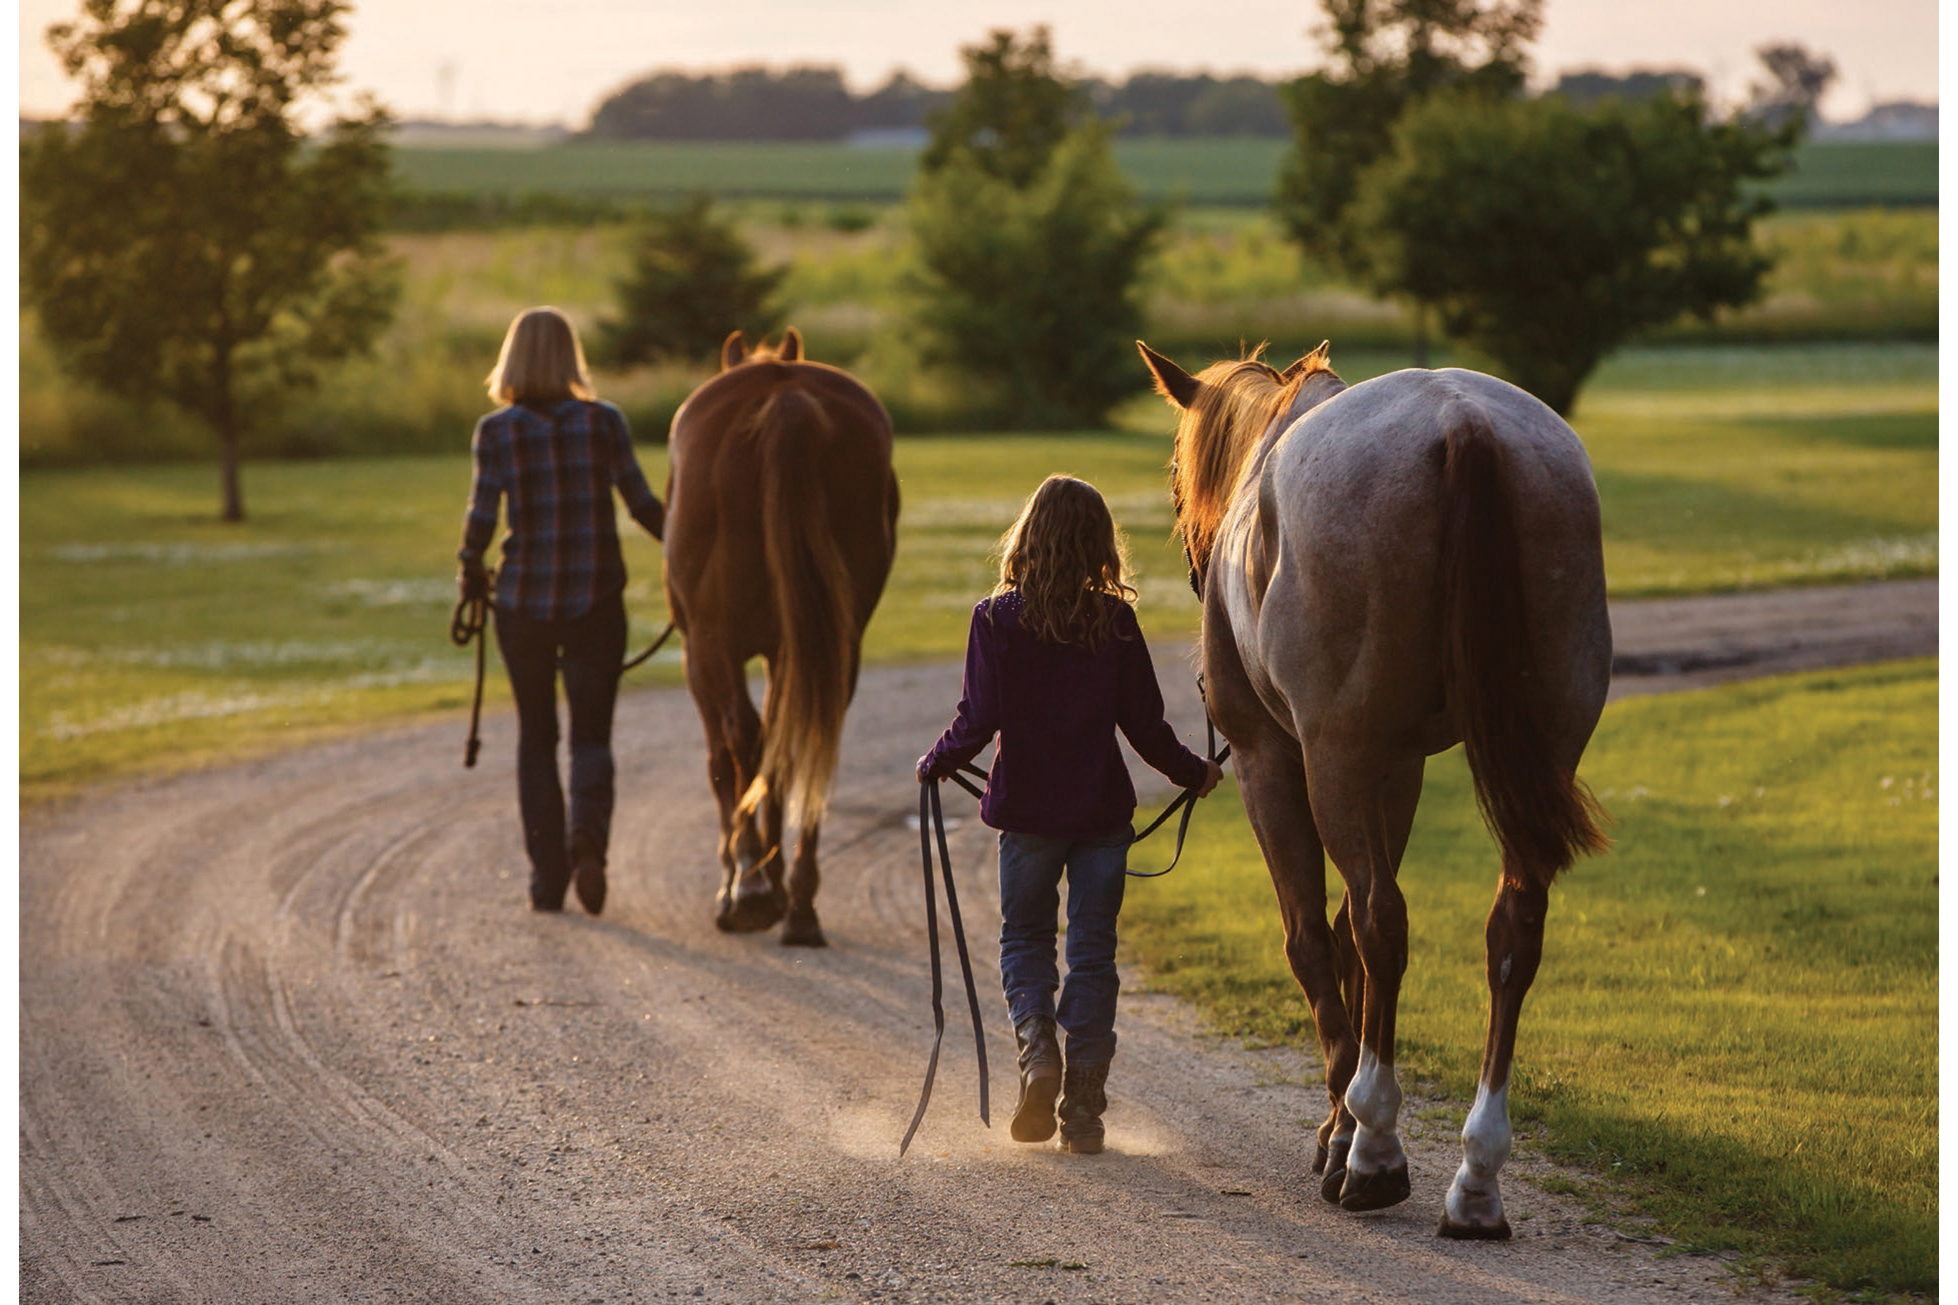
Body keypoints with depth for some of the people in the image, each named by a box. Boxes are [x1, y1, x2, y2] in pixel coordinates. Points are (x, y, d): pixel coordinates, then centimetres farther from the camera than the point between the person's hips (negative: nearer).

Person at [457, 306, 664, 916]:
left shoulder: (496, 431, -5)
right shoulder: (605, 422, -3)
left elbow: (481, 517, -9)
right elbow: (643, 505, -3)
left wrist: (470, 571, 10)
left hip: (524, 601, 0)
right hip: (597, 601, 0)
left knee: (536, 736, 13)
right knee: (591, 736, 8)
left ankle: (547, 878, 10)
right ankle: (588, 833, -20)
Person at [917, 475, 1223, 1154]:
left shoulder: (998, 619, -9)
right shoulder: (1115, 621, -5)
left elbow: (979, 720, -12)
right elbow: (1145, 723, -2)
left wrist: (936, 764, 7)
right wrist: (1194, 772, 15)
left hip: (1028, 810, -1)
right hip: (1102, 811, 1)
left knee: (1024, 937, 17)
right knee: (1092, 950, 7)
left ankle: (1036, 1043, -9)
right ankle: (1083, 1109, 5)